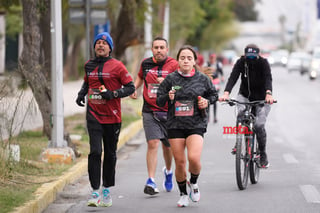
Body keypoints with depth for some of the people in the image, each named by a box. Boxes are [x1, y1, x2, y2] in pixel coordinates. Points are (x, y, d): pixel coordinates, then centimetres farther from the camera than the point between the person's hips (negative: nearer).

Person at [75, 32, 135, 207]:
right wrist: (81, 93, 8)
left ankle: (106, 190, 23)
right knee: (95, 152, -11)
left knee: (110, 154, 9)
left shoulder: (117, 66, -4)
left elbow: (130, 87, -4)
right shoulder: (89, 65, 9)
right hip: (93, 115, 2)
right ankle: (95, 192, -10)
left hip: (112, 116, -2)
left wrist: (112, 94, -17)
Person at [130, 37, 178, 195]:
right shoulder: (146, 63, 7)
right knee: (152, 143, -12)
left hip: (168, 111, -1)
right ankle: (151, 181, -13)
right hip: (149, 111, 1)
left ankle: (168, 171, 41)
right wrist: (134, 89, 12)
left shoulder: (173, 65, -6)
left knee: (167, 146, 12)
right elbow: (140, 76, 28)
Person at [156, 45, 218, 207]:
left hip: (196, 124, -1)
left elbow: (213, 94, 18)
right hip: (175, 125, 1)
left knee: (194, 158, -20)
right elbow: (159, 100, 6)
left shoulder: (202, 79, 3)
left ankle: (194, 182, 12)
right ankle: (183, 194, 24)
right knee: (179, 162, 3)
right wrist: (168, 97, -14)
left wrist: (207, 102, -2)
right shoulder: (171, 79, 2)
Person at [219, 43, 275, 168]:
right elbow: (233, 77, -26)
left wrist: (268, 94, -53)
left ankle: (263, 155, 5)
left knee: (259, 125, -14)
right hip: (245, 95, 1)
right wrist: (226, 93, -44)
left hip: (261, 98, -1)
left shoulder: (263, 62, -19)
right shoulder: (241, 62, -14)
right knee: (241, 112, -30)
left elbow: (268, 78, -33)